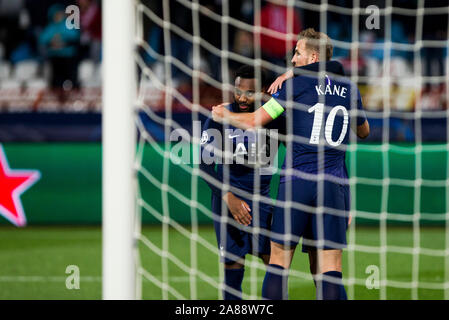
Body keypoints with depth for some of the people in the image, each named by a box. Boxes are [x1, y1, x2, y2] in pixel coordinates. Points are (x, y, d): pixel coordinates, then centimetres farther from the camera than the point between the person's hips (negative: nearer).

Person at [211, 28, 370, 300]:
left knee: (279, 261, 5)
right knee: (329, 270, -2)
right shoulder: (349, 89, 12)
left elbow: (255, 121, 1)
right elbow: (364, 131, 30)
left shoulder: (297, 83, 0)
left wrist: (224, 115, 21)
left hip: (297, 181, -3)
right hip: (335, 184, 3)